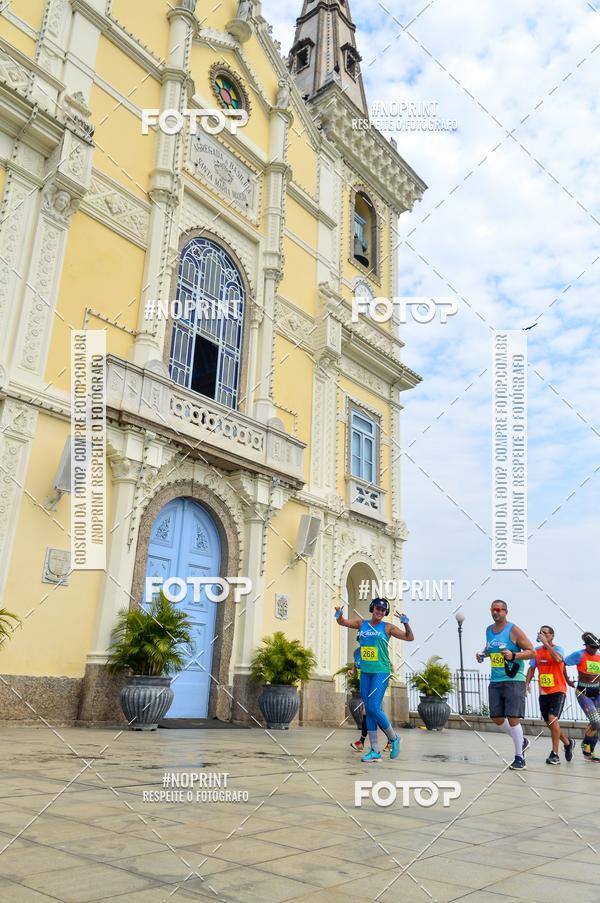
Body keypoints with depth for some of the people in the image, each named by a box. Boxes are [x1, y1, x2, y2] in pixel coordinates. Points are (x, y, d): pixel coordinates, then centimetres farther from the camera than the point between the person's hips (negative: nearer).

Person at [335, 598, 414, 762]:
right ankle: (375, 752, 10)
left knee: (374, 708, -13)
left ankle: (394, 738, 11)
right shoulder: (361, 624, 9)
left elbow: (409, 637, -3)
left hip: (381, 672, -5)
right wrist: (339, 613, -9)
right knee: (369, 711, 4)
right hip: (365, 672, 5)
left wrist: (405, 623, -20)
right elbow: (342, 622, 13)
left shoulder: (387, 627, -1)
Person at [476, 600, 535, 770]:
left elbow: (531, 652, -10)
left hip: (514, 680, -7)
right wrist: (483, 654, 6)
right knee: (497, 718, 8)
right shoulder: (489, 630, 10)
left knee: (513, 718, -8)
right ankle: (521, 740, 33)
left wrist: (513, 655, -24)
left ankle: (519, 758, 8)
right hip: (495, 681, 7)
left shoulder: (514, 630, -10)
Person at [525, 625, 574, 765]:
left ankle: (555, 754, -10)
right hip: (543, 692, 6)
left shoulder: (558, 648, -8)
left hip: (558, 691, -6)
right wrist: (527, 683, -2)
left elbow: (558, 659, -31)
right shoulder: (537, 651, 6)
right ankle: (568, 743, 37)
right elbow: (532, 668, 11)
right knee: (550, 722, 12)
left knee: (552, 719, -18)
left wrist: (546, 643, -28)